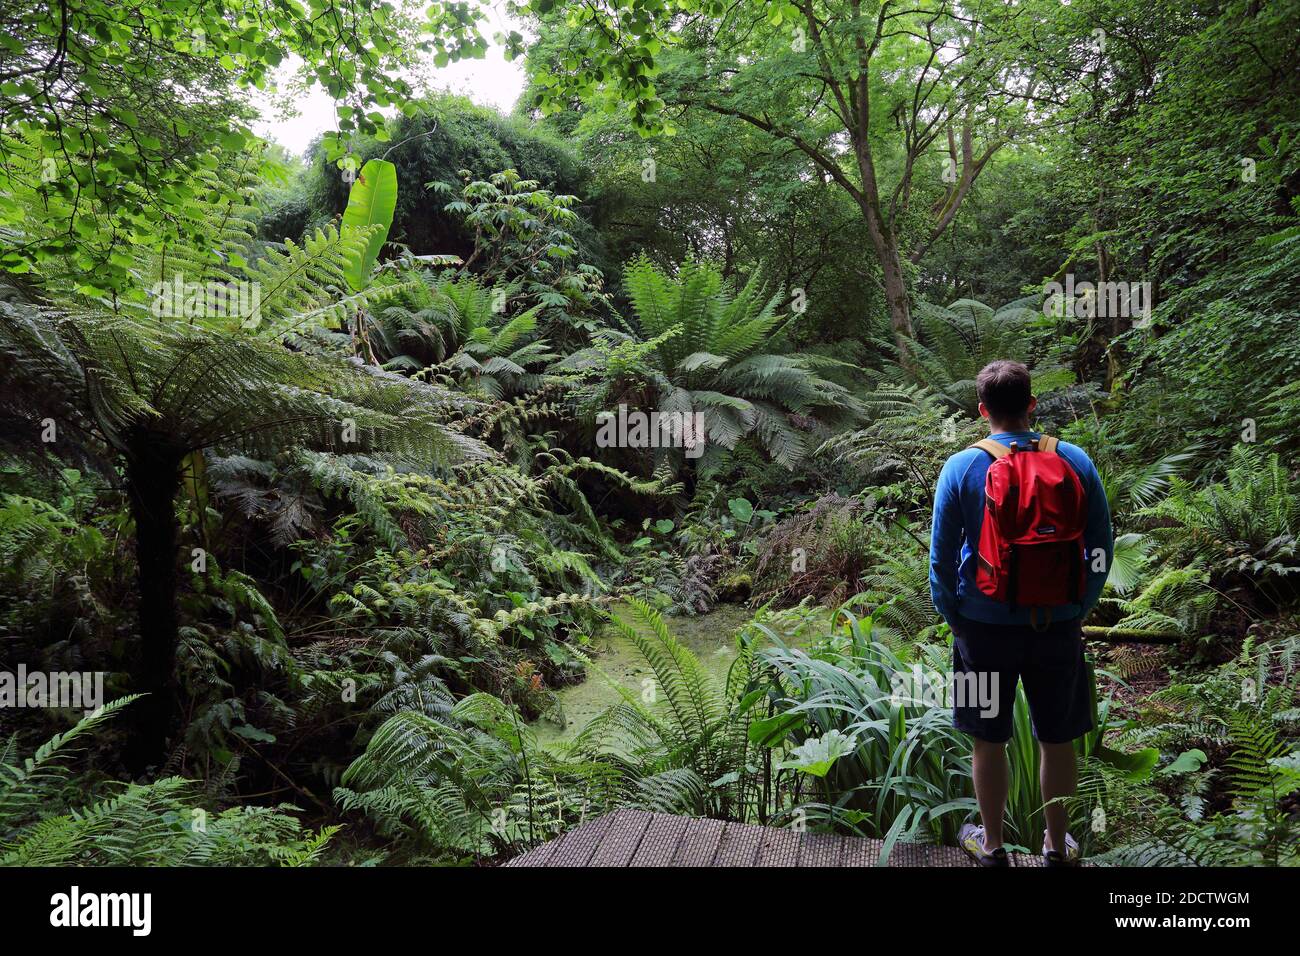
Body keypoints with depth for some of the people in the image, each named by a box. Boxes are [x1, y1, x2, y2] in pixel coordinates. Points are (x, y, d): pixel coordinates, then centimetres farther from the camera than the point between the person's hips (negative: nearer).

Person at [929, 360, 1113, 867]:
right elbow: (1101, 547, 1)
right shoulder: (1076, 462, -5)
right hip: (1059, 626, 2)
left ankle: (991, 844, 30)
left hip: (985, 626, -2)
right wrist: (1079, 608, 12)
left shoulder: (961, 468, -10)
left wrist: (954, 619, 7)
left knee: (988, 741, 14)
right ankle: (1056, 845, 34)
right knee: (1057, 741, 18)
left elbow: (941, 557, -6)